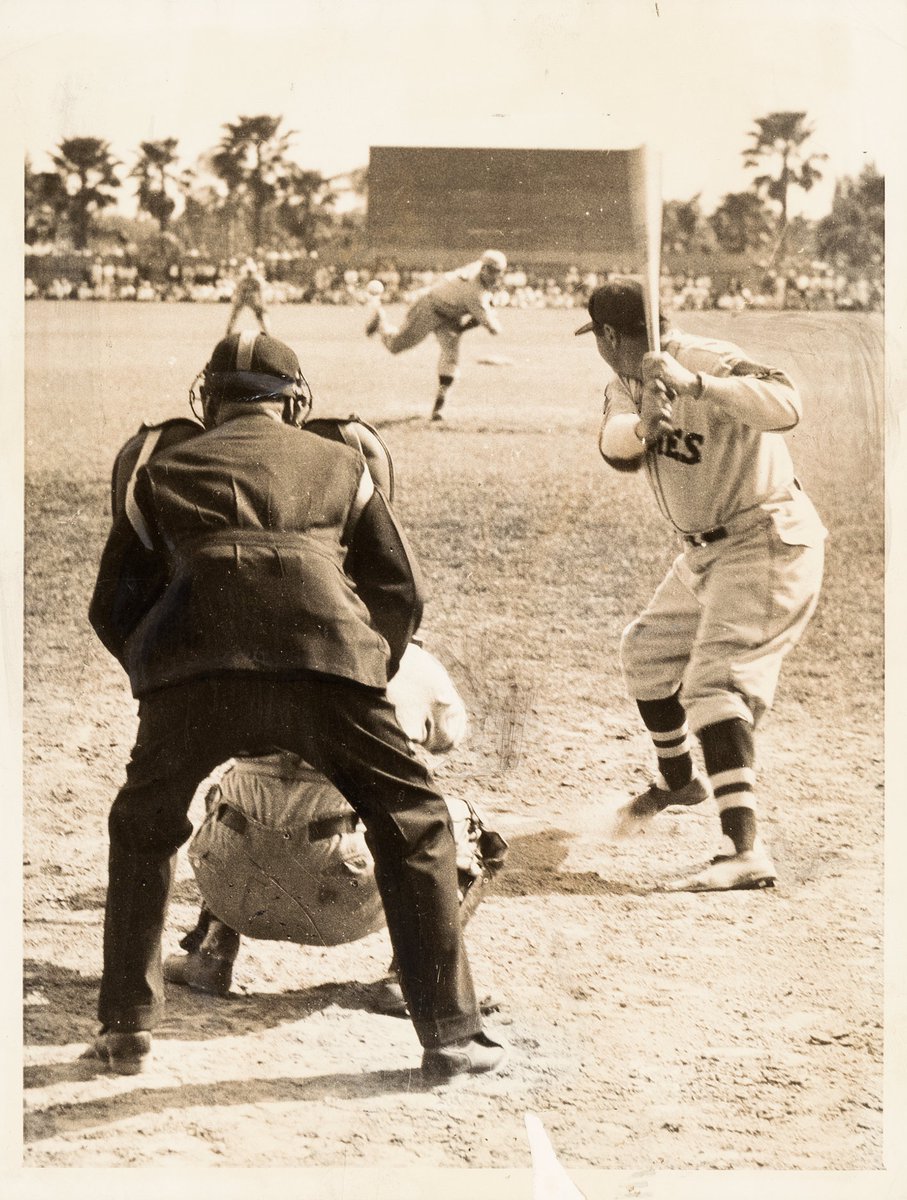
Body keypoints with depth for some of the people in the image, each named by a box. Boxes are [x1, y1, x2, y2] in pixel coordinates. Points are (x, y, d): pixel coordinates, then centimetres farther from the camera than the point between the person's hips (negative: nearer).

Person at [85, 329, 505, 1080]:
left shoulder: (165, 471, 30)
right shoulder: (340, 463, 30)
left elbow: (113, 608, 30)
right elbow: (402, 589, 27)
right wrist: (374, 671, 40)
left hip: (193, 665, 1)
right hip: (327, 662, 0)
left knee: (142, 832, 24)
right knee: (413, 826, 15)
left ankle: (127, 1030, 22)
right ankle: (452, 1035, 11)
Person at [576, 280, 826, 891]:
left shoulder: (710, 362, -21)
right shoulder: (628, 381, 5)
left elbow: (786, 405, -40)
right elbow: (614, 445, -16)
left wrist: (693, 385, -49)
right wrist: (642, 424, -39)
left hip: (768, 542, -10)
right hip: (706, 551, 10)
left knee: (713, 677, -23)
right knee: (647, 650, 22)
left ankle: (746, 852, -34)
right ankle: (678, 779, 47)